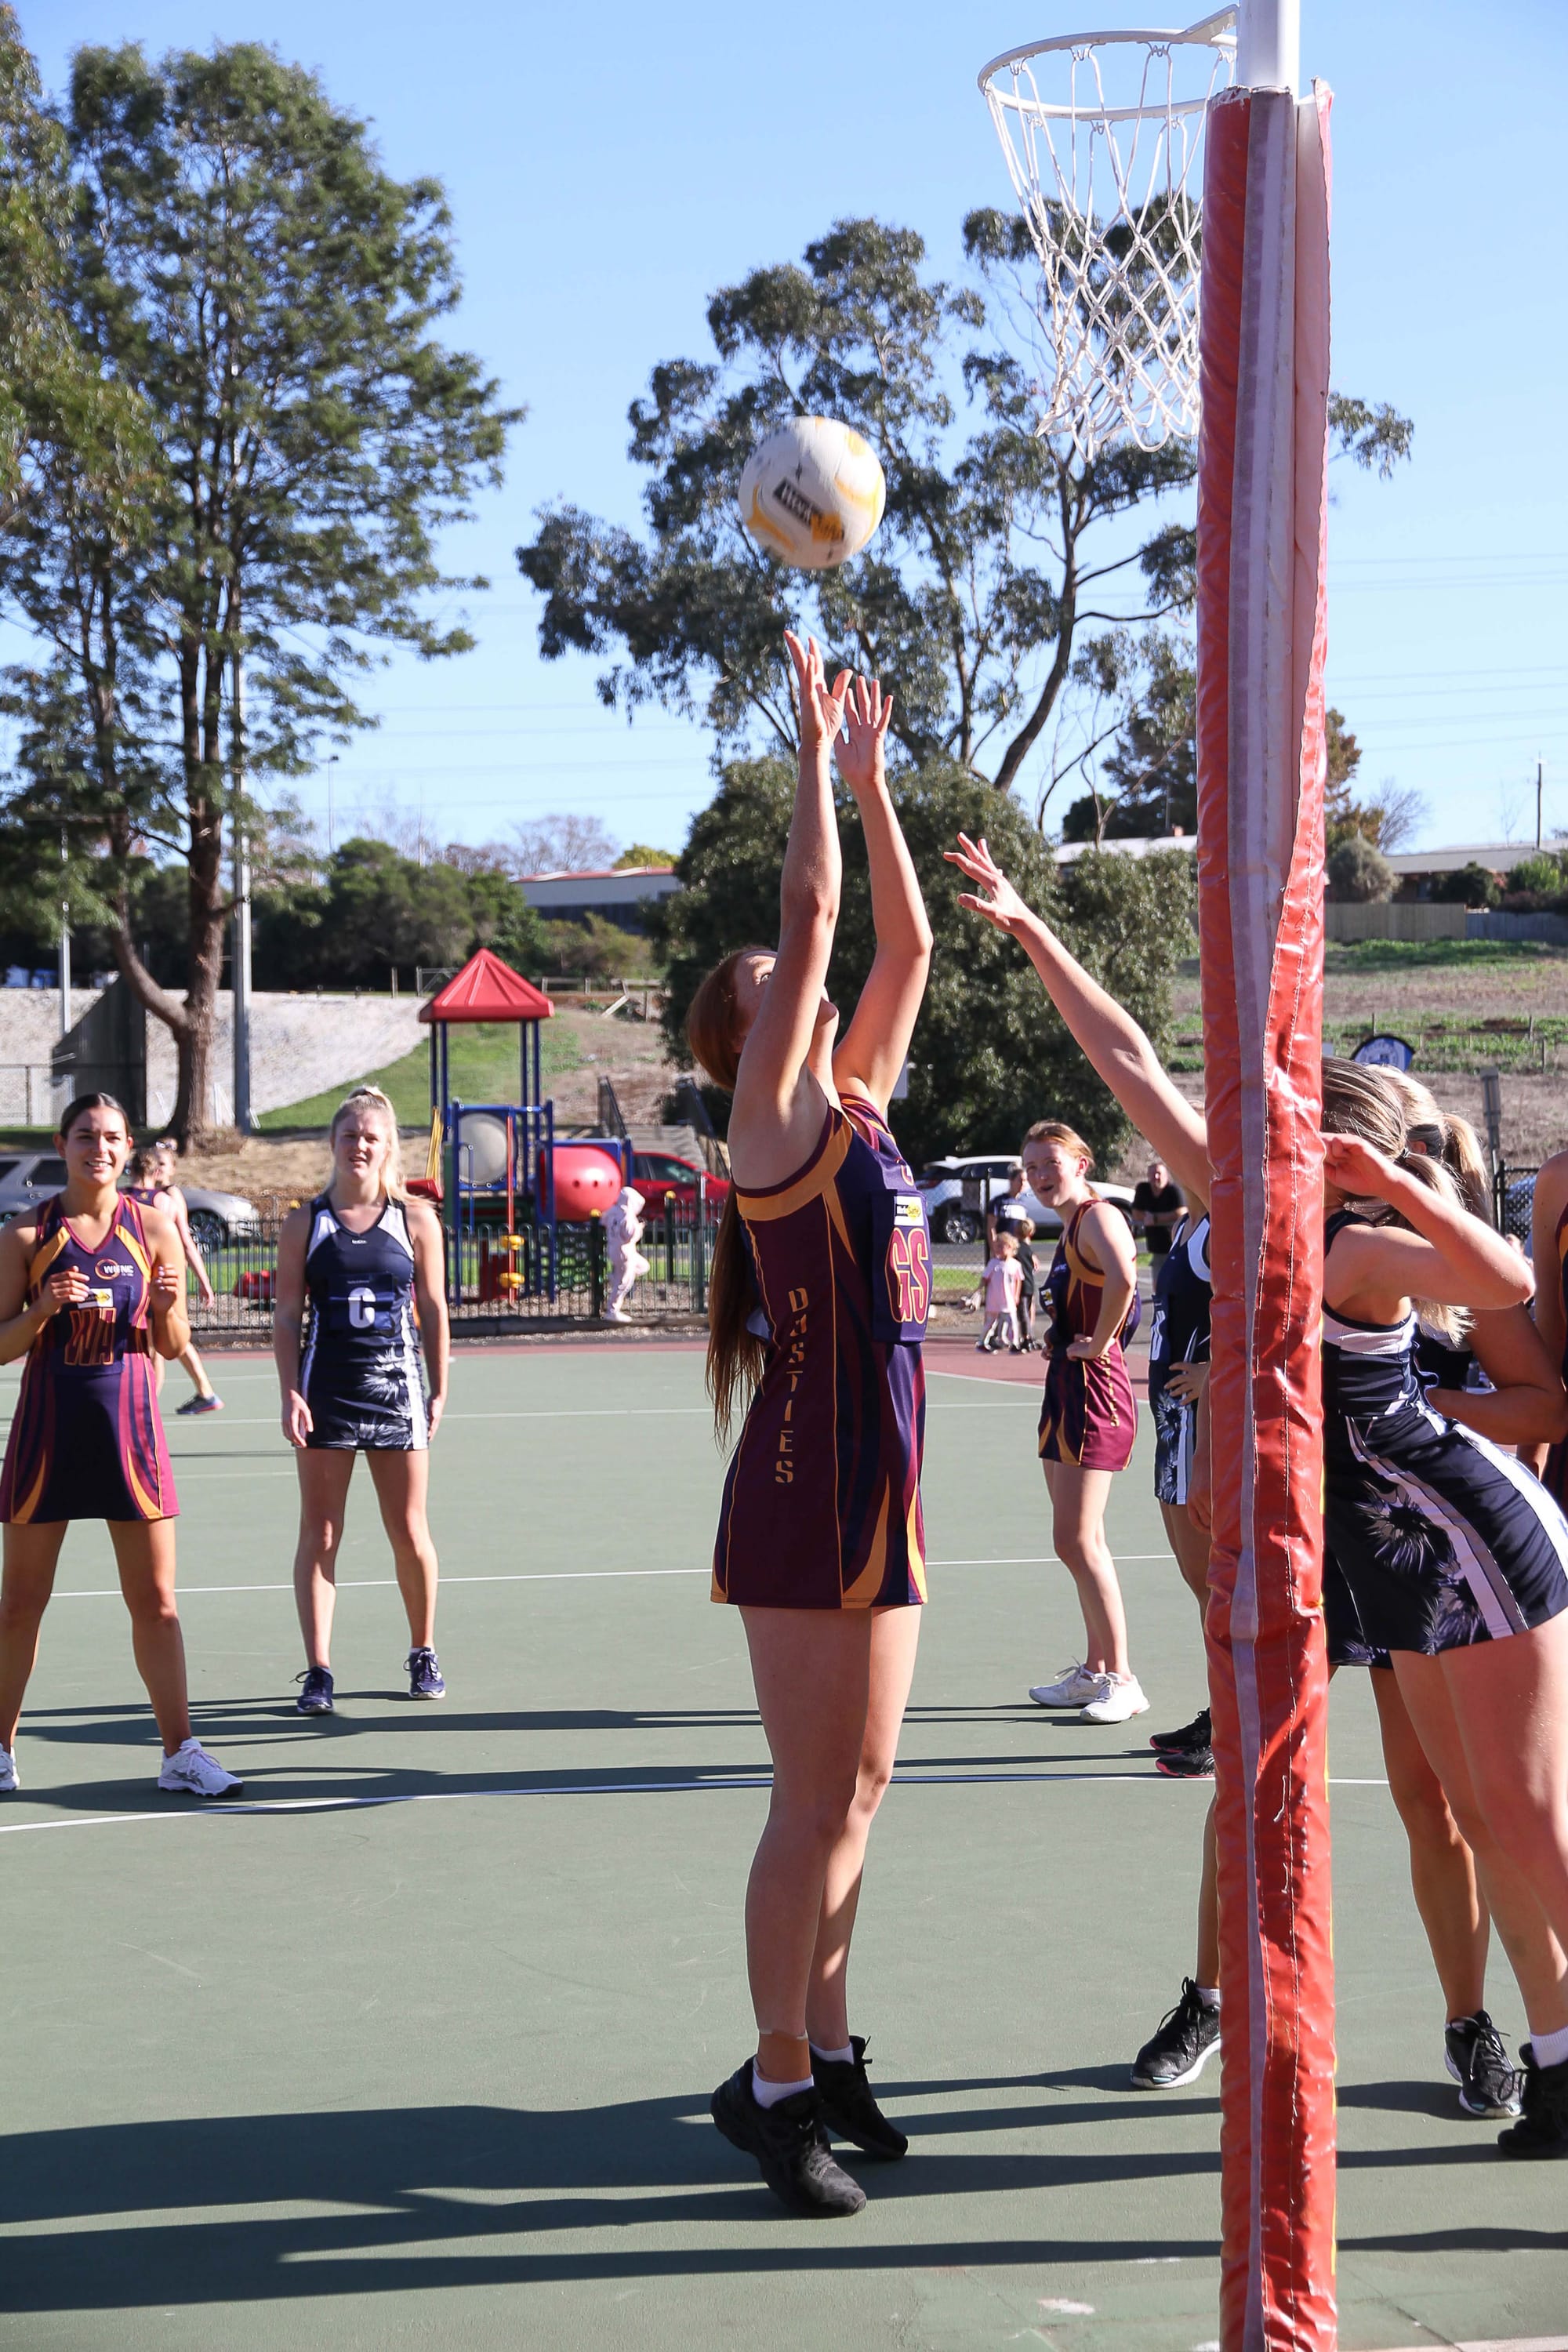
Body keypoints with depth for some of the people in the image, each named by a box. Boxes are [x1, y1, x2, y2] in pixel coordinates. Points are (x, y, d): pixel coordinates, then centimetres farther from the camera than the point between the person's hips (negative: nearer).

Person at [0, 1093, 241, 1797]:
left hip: (129, 1419, 1)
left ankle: (179, 1753, 10)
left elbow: (172, 1347, 6)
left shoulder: (153, 1229, 2)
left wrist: (167, 1308, -14)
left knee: (155, 1600, 3)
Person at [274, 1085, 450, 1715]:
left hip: (397, 1388, 0)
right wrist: (291, 1393, -7)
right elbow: (288, 1315, 2)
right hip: (326, 1390, 0)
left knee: (410, 1534, 5)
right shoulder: (305, 1223, 3)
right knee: (319, 1534, 1)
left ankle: (424, 1655, 23)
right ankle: (318, 1670, 5)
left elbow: (433, 1309, 6)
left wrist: (438, 1391, 5)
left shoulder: (416, 1219, 3)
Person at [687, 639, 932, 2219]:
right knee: (820, 1801, -3)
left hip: (878, 1485, 8)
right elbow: (812, 915, -13)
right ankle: (775, 2085, 8)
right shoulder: (772, 1120, -7)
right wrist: (819, 757, -6)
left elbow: (902, 943, 15)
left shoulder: (861, 1104, 13)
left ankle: (825, 2054, 25)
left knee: (857, 1789, 14)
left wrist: (869, 774, 15)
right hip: (804, 1490, -8)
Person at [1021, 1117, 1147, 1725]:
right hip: (1065, 1391, 10)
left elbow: (1122, 1279, -34)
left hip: (1096, 1391, -10)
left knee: (1077, 1541, -10)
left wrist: (1099, 1343, -22)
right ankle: (1094, 1669, 22)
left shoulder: (1098, 1215, -13)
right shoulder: (1070, 1225, 16)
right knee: (1079, 1541, 14)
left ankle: (1121, 1679, -4)